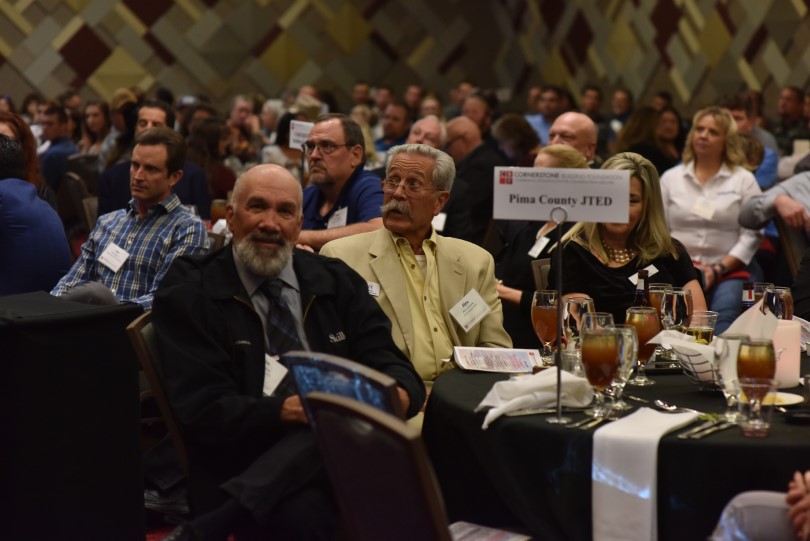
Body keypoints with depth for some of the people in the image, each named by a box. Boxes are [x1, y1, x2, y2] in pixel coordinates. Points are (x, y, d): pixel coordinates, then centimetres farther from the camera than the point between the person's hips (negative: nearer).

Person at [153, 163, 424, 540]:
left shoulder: (337, 280, 16)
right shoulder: (188, 293, 4)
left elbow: (387, 362, 8)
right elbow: (202, 410, -6)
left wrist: (398, 393, -17)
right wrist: (285, 410, -24)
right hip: (247, 457, -6)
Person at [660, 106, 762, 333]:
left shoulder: (744, 180, 10)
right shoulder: (670, 178, 16)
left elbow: (750, 235, 2)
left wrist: (718, 270, -9)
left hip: (729, 270, -1)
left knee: (725, 311, -33)